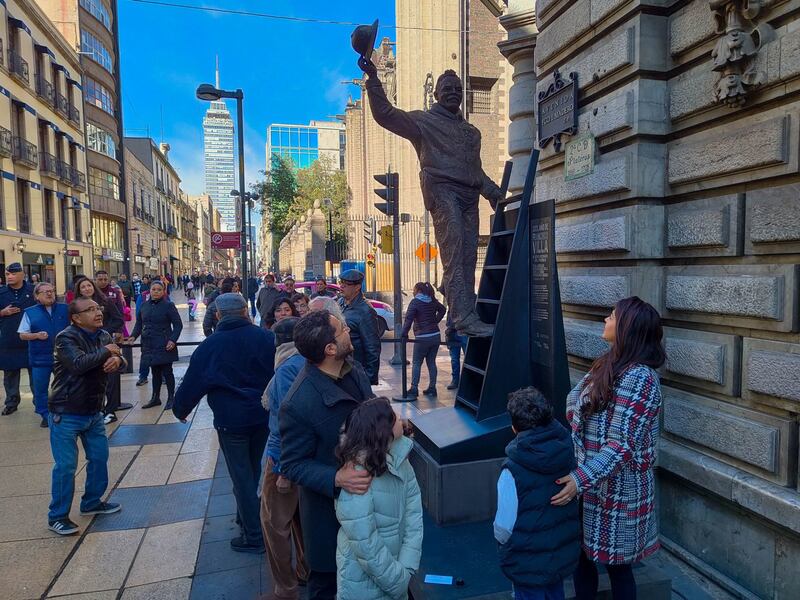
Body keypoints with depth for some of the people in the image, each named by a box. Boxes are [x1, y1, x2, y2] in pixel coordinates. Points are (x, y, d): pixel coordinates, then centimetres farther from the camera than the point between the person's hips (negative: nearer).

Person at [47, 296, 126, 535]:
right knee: (66, 466, -1)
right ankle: (57, 516, 15)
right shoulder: (66, 338, -18)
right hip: (66, 414, -7)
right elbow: (79, 363, -34)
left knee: (99, 457, 16)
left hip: (93, 411, 7)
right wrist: (106, 352, -20)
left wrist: (116, 360, -23)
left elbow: (120, 360, 1)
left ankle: (92, 502, 34)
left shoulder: (104, 335, 5)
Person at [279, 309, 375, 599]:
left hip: (366, 488, 6)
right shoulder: (297, 404, -30)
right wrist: (336, 479, -33)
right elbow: (293, 465, -19)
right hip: (329, 503, -6)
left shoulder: (354, 368, -9)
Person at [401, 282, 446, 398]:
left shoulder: (415, 302, -10)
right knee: (431, 362, 12)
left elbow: (409, 318, -19)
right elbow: (442, 309, 27)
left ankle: (414, 389, 1)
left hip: (423, 338, -6)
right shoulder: (433, 301, 9)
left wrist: (404, 334, -15)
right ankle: (432, 388, 15)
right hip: (436, 336, 6)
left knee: (416, 363, 3)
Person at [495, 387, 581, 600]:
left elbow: (504, 527, -20)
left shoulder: (513, 471, -29)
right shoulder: (567, 452, -13)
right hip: (564, 556, 5)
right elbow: (573, 502, 1)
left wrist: (501, 538, 2)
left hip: (529, 563, -5)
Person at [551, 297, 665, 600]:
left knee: (615, 563, 11)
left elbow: (621, 444, -25)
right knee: (581, 552, 19)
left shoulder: (638, 377, -22)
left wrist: (582, 479, -30)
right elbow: (575, 405, 13)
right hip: (589, 478, 8)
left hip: (615, 486, -8)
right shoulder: (610, 364, 6)